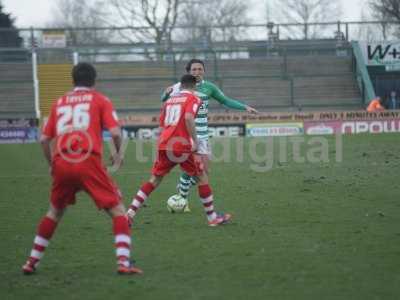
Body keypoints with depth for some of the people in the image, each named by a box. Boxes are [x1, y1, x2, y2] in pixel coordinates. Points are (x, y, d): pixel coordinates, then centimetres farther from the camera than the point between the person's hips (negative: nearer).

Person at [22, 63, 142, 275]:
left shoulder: (59, 103, 19)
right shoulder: (100, 100, 10)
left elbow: (44, 139, 15)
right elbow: (115, 132, -2)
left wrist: (52, 164, 28)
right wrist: (119, 154, 16)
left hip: (61, 164, 4)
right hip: (89, 163, -4)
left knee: (55, 212, 24)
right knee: (118, 210, 4)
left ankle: (32, 262, 25)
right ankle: (123, 262, -10)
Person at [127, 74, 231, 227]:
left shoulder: (169, 101, 21)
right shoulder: (193, 99, 2)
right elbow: (188, 118, -18)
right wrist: (195, 141, -15)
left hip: (163, 145, 5)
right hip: (182, 145, -5)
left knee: (154, 180, 14)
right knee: (202, 177, 10)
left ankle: (130, 213, 2)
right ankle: (212, 217, 13)